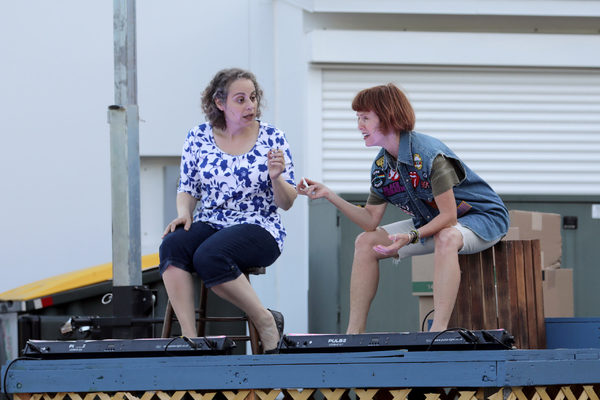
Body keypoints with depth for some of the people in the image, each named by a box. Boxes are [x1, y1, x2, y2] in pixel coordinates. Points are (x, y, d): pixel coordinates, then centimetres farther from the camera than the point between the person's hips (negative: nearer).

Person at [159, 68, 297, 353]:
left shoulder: (272, 138, 1)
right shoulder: (198, 139, 7)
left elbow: (286, 203, 2)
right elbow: (187, 190, 16)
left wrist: (276, 178, -19)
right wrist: (183, 213, -6)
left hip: (258, 230, -3)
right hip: (208, 225, 3)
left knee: (209, 256, -35)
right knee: (172, 246, -31)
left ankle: (266, 320, -16)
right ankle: (189, 337, -31)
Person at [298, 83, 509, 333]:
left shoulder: (428, 155, -28)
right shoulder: (381, 166, -3)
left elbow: (448, 217, -29)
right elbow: (370, 221, 0)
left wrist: (411, 237, -41)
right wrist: (329, 195, -8)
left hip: (481, 217, -8)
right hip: (433, 223, 9)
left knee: (446, 238, -42)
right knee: (365, 242, 0)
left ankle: (439, 331, -45)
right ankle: (354, 332, -2)